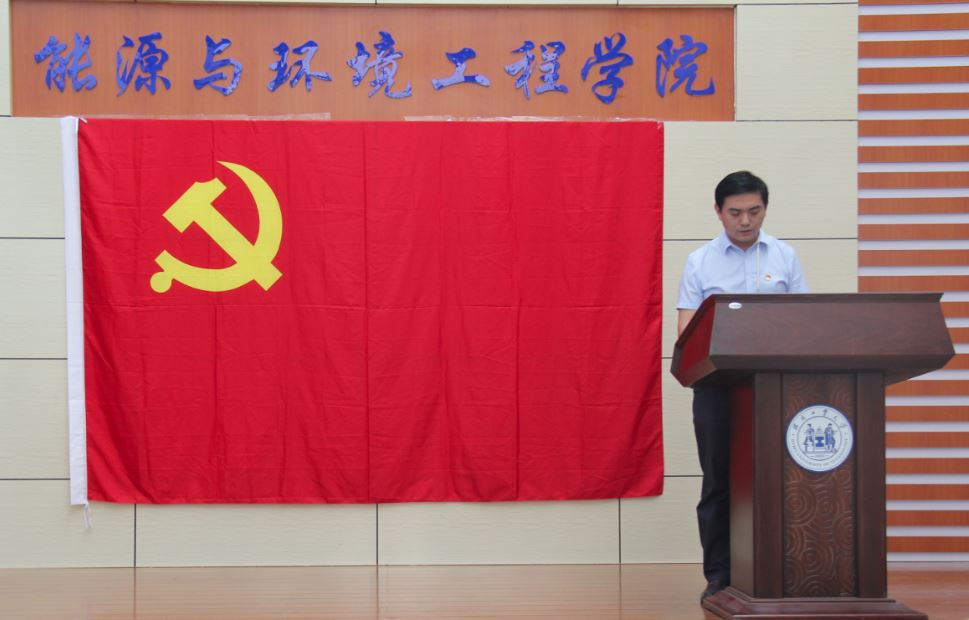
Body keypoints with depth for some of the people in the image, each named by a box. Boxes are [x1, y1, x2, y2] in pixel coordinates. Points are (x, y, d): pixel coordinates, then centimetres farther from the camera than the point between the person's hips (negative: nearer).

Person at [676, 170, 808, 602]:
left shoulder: (785, 258, 7)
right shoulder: (700, 262, 3)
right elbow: (686, 331, -2)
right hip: (717, 385, -1)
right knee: (719, 483, 3)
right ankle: (719, 576, 10)